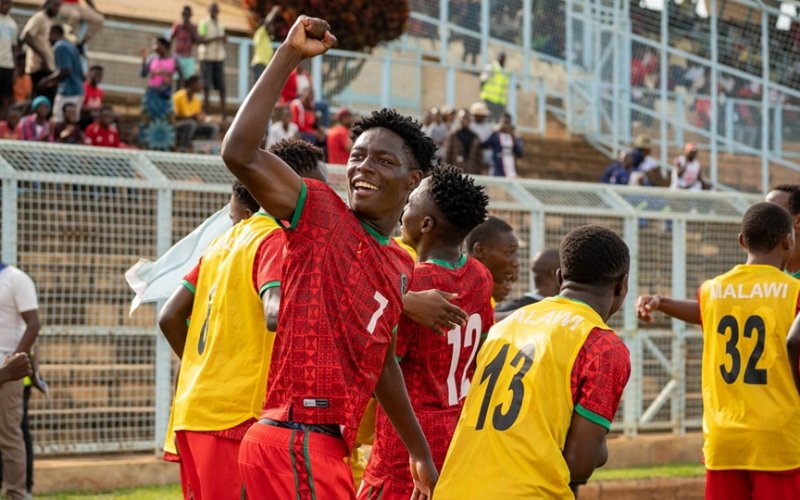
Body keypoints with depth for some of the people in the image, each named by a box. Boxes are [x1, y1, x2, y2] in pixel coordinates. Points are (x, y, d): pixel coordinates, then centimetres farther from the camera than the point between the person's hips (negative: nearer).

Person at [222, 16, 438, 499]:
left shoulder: (401, 265, 18)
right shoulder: (322, 215, -3)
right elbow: (240, 152, -18)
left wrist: (421, 453, 32)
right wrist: (288, 56, -17)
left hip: (326, 446, 8)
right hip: (295, 441, -8)